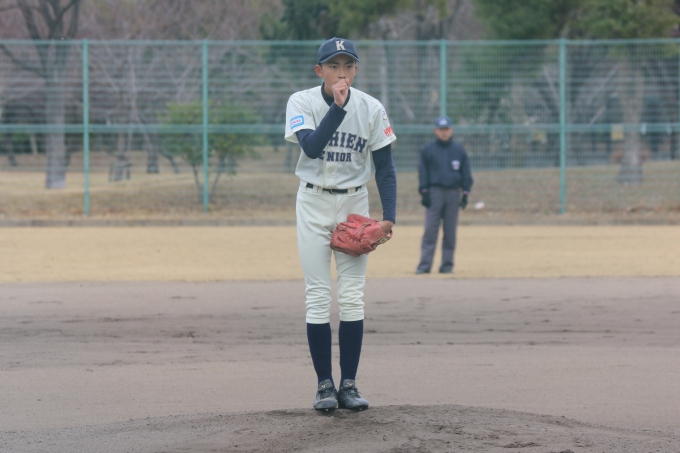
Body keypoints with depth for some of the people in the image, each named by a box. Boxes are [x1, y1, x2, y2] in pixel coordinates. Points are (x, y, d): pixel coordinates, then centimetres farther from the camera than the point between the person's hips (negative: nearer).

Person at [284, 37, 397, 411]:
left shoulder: (371, 109, -5)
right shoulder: (301, 103, -10)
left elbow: (384, 167, -2)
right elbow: (312, 146, -26)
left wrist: (389, 216, -12)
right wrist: (338, 107, -33)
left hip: (354, 203, 1)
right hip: (314, 202, -1)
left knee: (352, 296, -2)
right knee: (318, 296, -5)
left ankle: (349, 384, 3)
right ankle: (324, 385, 1)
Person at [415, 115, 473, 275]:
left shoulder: (459, 150, 9)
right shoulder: (428, 150, 4)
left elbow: (466, 172, 11)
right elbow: (423, 172, 5)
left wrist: (465, 193, 5)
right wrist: (424, 192, -3)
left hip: (453, 192, 2)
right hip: (435, 192, -2)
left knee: (450, 232, 3)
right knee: (430, 230, -8)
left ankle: (447, 264, 8)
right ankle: (424, 265, -9)